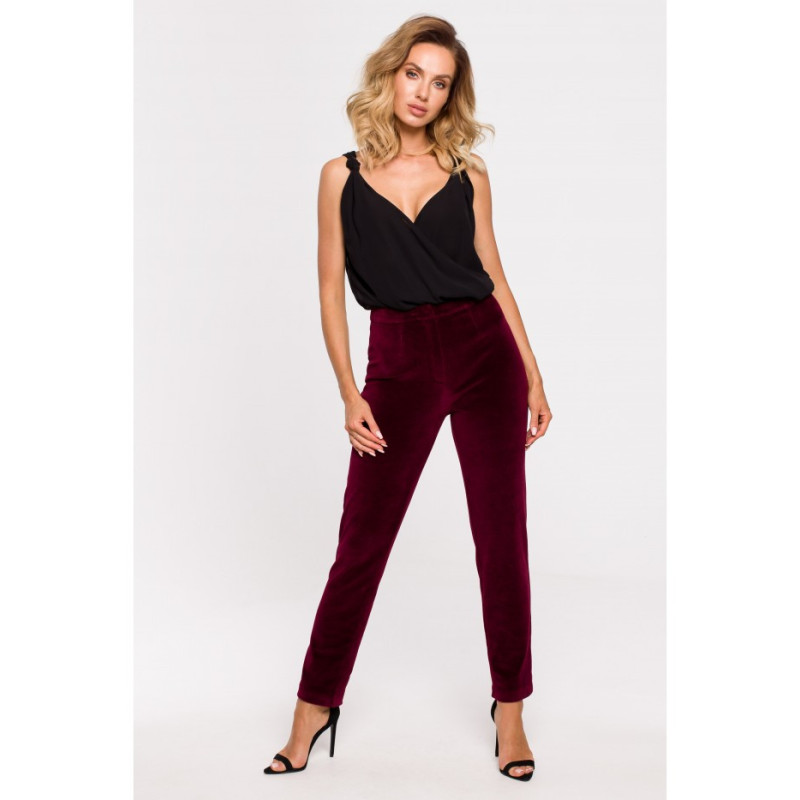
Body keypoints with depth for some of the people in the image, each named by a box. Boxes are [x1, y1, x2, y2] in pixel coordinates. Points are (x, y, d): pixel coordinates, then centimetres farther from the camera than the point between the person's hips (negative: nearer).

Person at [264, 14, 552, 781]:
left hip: (485, 352, 2)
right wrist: (350, 394, -5)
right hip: (398, 364, -1)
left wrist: (533, 376, 8)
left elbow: (493, 275, 10)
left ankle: (509, 706, 22)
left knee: (501, 539, 5)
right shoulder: (343, 175, 4)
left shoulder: (467, 174, 7)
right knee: (360, 544, 3)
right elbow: (331, 288, 3)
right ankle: (314, 704, 21)